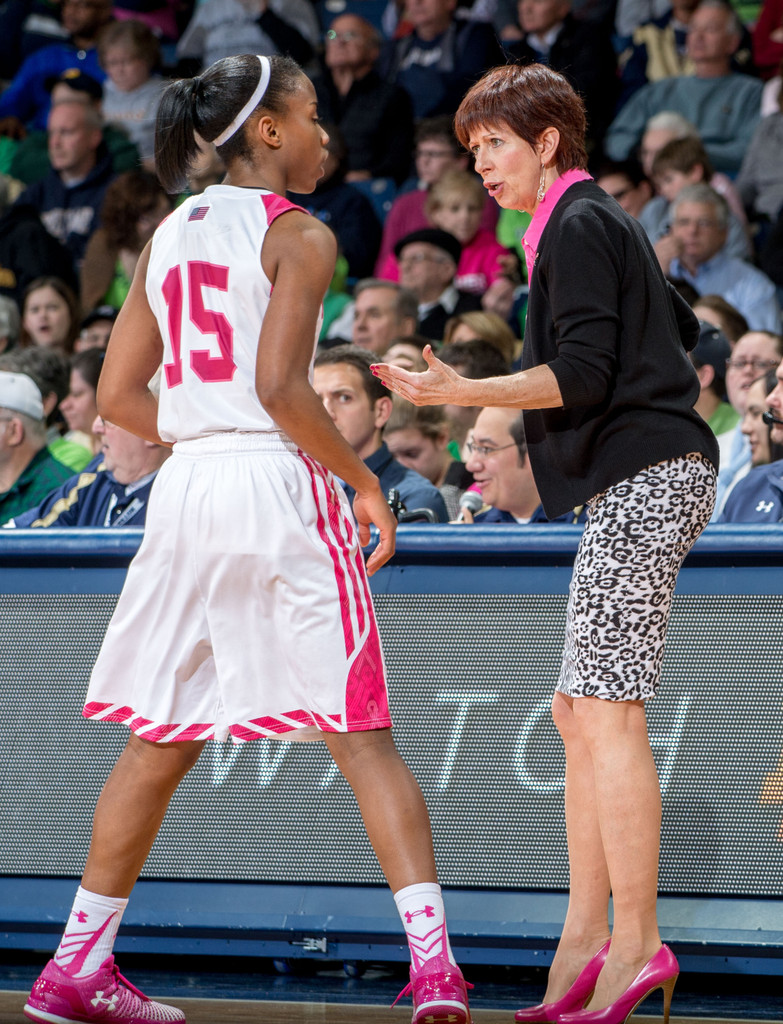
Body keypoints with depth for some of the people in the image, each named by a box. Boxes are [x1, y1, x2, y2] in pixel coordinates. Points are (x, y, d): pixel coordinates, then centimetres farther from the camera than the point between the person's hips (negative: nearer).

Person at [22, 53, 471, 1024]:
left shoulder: (168, 235, 13)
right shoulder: (298, 235, -6)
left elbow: (118, 397, 12)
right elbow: (280, 387, -16)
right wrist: (364, 482, -7)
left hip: (185, 491, 6)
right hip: (279, 485, -6)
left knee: (160, 743, 16)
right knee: (361, 736, -3)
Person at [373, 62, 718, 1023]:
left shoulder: (578, 227, -9)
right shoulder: (602, 221, 20)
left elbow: (582, 375, -18)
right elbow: (679, 327, 31)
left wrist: (460, 392, -22)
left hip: (640, 480, -11)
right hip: (640, 482, 11)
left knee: (606, 715, -13)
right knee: (577, 715, 8)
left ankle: (635, 946, -13)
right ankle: (585, 945, 6)